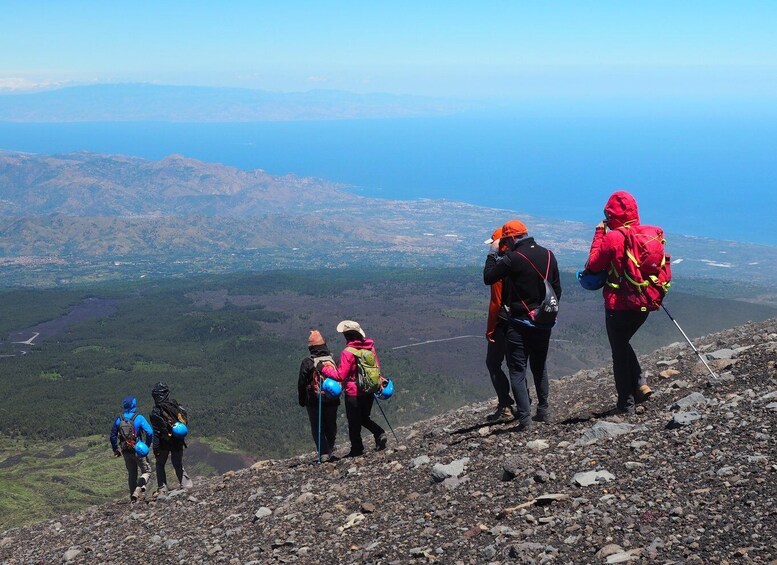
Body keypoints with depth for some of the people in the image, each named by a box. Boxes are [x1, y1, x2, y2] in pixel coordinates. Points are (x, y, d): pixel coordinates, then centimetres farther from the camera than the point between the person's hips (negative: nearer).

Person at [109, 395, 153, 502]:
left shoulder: (119, 419, 0)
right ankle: (138, 492, -14)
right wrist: (147, 445, -6)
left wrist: (116, 450, 19)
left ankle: (133, 497, 22)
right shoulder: (139, 418, -14)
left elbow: (113, 435, 8)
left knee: (131, 473, 19)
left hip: (126, 452, 5)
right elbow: (149, 432, -21)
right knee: (146, 471, 8)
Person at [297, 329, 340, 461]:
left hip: (314, 401, -3)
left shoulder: (307, 362, -10)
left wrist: (302, 400, 7)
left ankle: (323, 452, -7)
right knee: (331, 426, 18)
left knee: (317, 427, 3)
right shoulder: (333, 359, 1)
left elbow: (301, 383, -5)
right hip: (332, 400, 3)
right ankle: (330, 449, 27)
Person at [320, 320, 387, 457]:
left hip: (354, 393, -6)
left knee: (354, 422, 8)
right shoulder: (369, 347, -2)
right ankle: (380, 433, 3)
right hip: (369, 391, 6)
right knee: (364, 418, 23)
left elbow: (340, 375, -19)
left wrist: (323, 369, -10)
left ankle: (357, 449, 15)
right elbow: (377, 367, 9)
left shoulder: (348, 352, -20)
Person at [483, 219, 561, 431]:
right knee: (539, 366, 20)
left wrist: (492, 253, 4)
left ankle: (524, 418, -8)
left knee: (517, 370, -1)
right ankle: (543, 411, 24)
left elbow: (488, 277, -8)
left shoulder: (513, 258, -17)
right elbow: (557, 289, 9)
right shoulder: (548, 255, 3)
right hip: (544, 322, 6)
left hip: (520, 323, -6)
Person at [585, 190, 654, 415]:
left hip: (619, 305, -6)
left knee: (619, 352, 7)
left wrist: (599, 234, -3)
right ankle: (640, 384, 13)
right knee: (624, 343, 27)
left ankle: (626, 403, 11)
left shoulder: (612, 238, -18)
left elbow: (593, 265, -8)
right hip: (644, 304, 6)